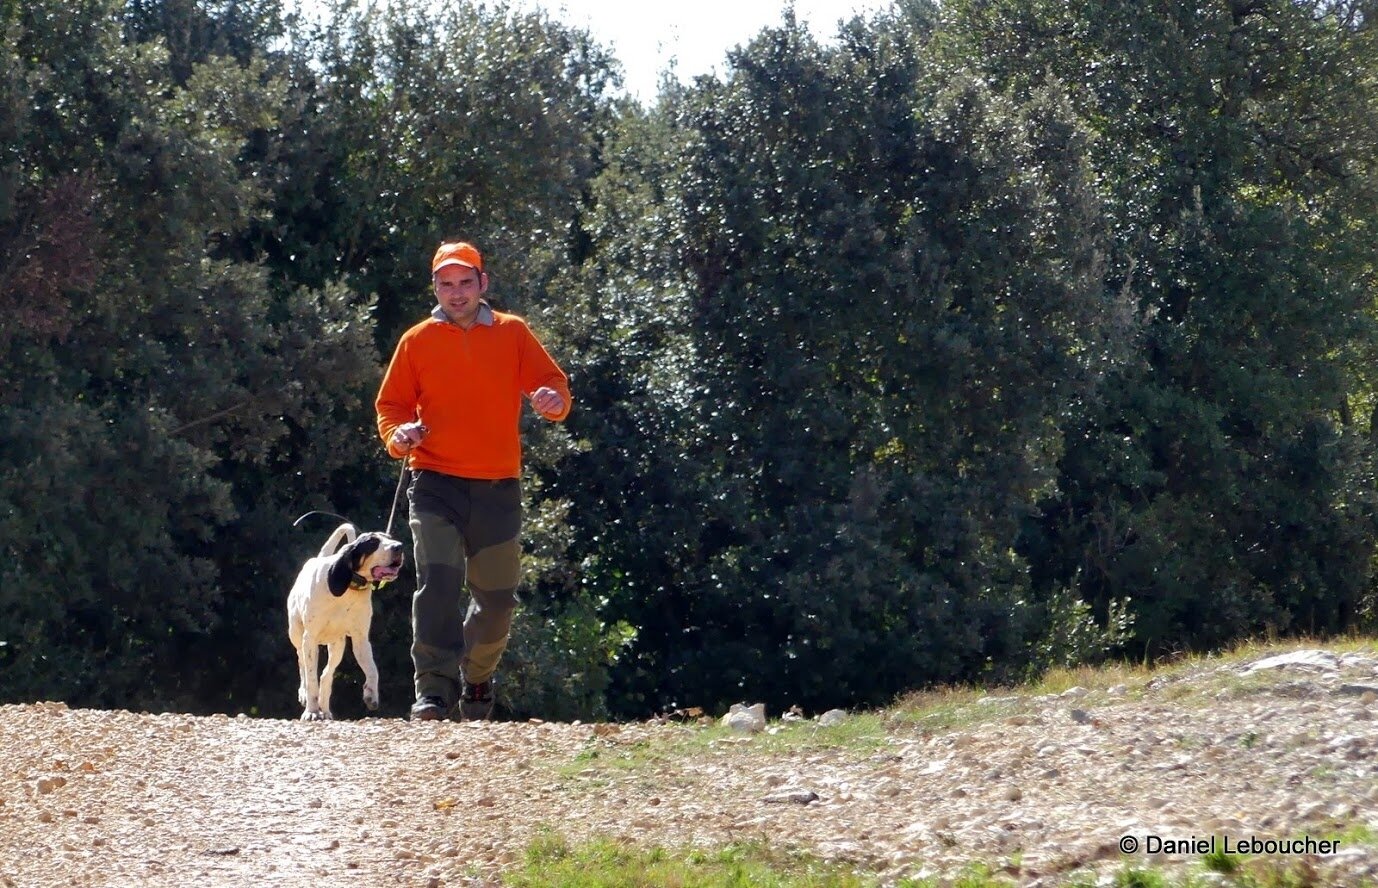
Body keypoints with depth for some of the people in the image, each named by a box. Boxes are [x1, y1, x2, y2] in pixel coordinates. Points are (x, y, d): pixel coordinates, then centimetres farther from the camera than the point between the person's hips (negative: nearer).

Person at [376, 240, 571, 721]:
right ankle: (435, 689, -23)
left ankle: (477, 680, 34)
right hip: (436, 483, -1)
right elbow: (390, 405, 11)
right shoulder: (417, 341, 7)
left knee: (497, 598, 9)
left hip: (498, 487, 2)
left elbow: (554, 384, 4)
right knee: (438, 583, -20)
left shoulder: (513, 334, 7)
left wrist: (553, 401, -20)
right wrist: (398, 434, -11)